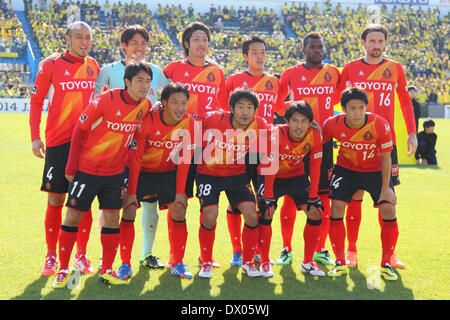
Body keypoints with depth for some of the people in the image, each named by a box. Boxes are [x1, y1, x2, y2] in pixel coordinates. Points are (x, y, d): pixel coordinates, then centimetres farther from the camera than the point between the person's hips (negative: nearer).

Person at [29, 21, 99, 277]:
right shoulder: (51, 65, -1)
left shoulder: (94, 66, 9)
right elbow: (36, 101, 2)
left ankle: (81, 255, 14)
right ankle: (51, 256, 12)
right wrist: (35, 136, -4)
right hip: (58, 141, -2)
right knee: (55, 200, 1)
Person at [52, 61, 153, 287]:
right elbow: (80, 129, -11)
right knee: (73, 215, 0)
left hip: (115, 171, 4)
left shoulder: (146, 105, -4)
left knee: (112, 217, 4)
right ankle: (63, 269, 12)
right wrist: (71, 164, -11)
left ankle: (107, 270, 15)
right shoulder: (106, 99, -18)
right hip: (87, 168, -4)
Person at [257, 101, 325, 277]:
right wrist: (268, 196, -31)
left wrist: (313, 197, -13)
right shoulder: (276, 134, -31)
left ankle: (308, 262, 8)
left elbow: (315, 166, -12)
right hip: (272, 176, -3)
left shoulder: (315, 135, -22)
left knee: (315, 212, -7)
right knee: (267, 211, -22)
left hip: (297, 175, 3)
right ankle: (265, 262, -7)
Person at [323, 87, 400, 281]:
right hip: (346, 168, 1)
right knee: (336, 208, -13)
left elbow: (385, 158, -15)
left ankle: (386, 264, 3)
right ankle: (340, 263, 2)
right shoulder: (333, 124, -23)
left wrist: (385, 189, -13)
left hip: (375, 170, -1)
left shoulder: (380, 125, -27)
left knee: (389, 210, -13)